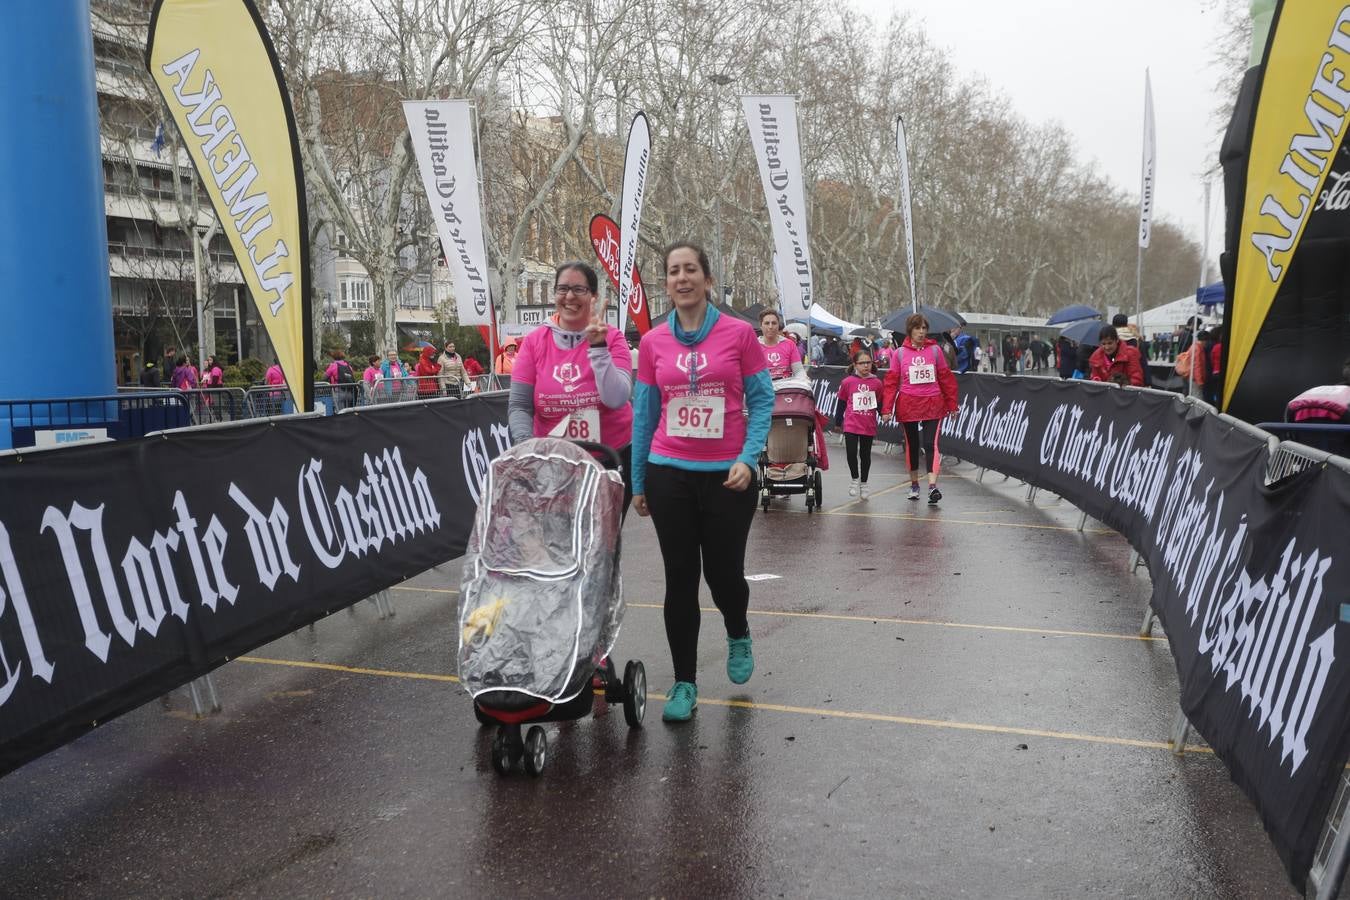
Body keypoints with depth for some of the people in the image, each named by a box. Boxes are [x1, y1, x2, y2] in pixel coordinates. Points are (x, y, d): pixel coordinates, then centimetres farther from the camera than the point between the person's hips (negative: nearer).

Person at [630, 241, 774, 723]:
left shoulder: (739, 334, -3)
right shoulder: (653, 342, 3)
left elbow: (762, 400, -1)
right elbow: (643, 414, 8)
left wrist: (748, 458, -13)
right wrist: (637, 482, 9)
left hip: (728, 476, -2)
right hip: (669, 474, 2)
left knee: (723, 572, 6)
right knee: (680, 579, 5)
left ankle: (738, 637, 41)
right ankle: (684, 684, 17)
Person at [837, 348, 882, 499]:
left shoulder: (877, 383, 2)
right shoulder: (848, 382, -2)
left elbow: (880, 404, 12)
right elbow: (841, 403, 5)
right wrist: (838, 423, 7)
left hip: (869, 426, 2)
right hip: (851, 424, -2)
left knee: (865, 455, 10)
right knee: (851, 452, -10)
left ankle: (863, 484, 24)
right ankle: (855, 479, 12)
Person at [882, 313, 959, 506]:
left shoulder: (935, 350, 2)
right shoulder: (901, 353, 2)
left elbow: (946, 378, 6)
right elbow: (891, 381, 1)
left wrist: (952, 404, 6)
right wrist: (887, 408, -5)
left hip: (932, 405, -1)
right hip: (908, 405, 1)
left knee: (931, 444, -12)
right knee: (912, 445, 13)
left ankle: (933, 486, -19)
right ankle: (914, 484, 28)